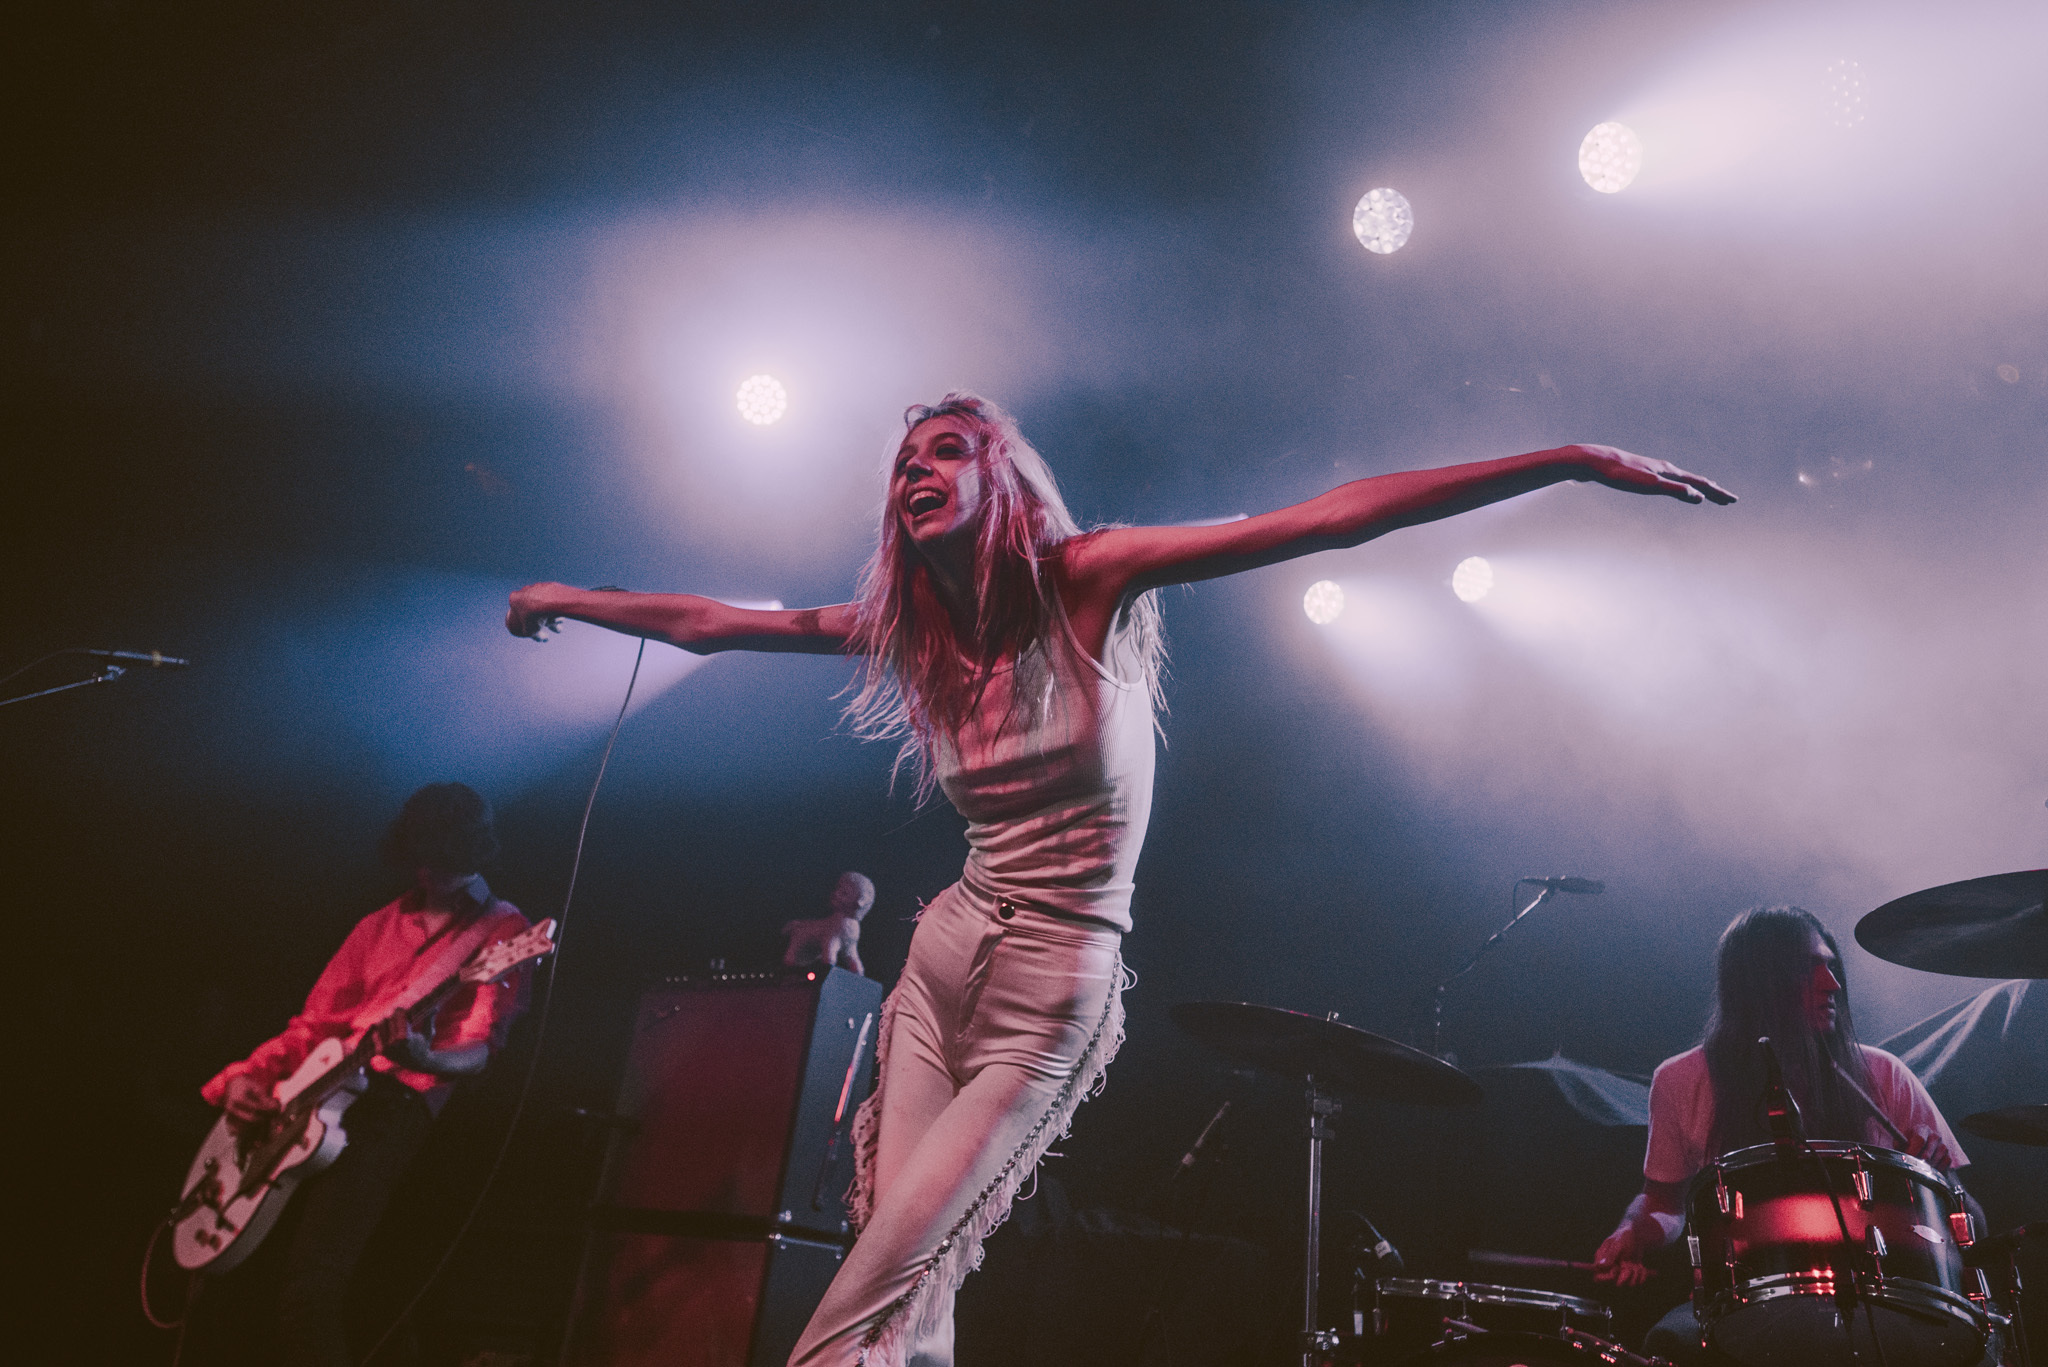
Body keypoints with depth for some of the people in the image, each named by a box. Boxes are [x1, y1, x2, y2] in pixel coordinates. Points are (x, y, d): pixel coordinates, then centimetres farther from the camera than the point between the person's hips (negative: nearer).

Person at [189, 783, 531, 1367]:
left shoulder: (503, 931, 4)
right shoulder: (379, 926, 21)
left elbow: (477, 1051, -5)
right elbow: (313, 1025, 22)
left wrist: (424, 1056, -27)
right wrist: (248, 1076, 3)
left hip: (404, 1101, -6)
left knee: (308, 1292, -21)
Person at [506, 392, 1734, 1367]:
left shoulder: (1087, 580, -11)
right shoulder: (907, 625, 5)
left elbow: (1333, 517, -18)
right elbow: (710, 625, 16)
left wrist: (1572, 461, -21)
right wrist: (572, 599, 24)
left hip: (1053, 999, -5)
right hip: (942, 963, 5)